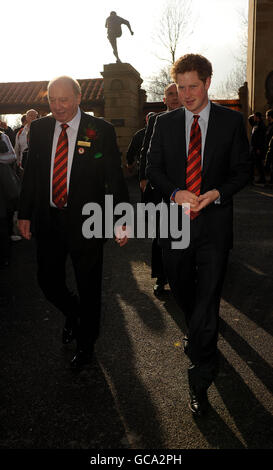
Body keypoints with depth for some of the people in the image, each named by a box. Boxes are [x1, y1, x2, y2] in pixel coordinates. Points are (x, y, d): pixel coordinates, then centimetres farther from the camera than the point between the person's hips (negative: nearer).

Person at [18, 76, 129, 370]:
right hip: (48, 220, 4)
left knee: (88, 287, 9)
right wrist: (24, 213, 7)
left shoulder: (100, 130, -7)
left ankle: (86, 343, 32)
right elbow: (31, 174, 10)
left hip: (86, 221, -3)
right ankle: (72, 313, 46)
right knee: (47, 280, 12)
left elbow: (114, 178, -7)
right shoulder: (39, 128, 4)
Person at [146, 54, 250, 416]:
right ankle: (198, 331, 51)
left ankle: (200, 381, 11)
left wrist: (216, 193, -16)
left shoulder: (232, 121, 1)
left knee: (207, 298, -2)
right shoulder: (165, 123, 7)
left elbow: (242, 170, 2)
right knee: (180, 287, 18)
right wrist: (175, 193, -13)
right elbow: (153, 168, 6)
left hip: (214, 222, -2)